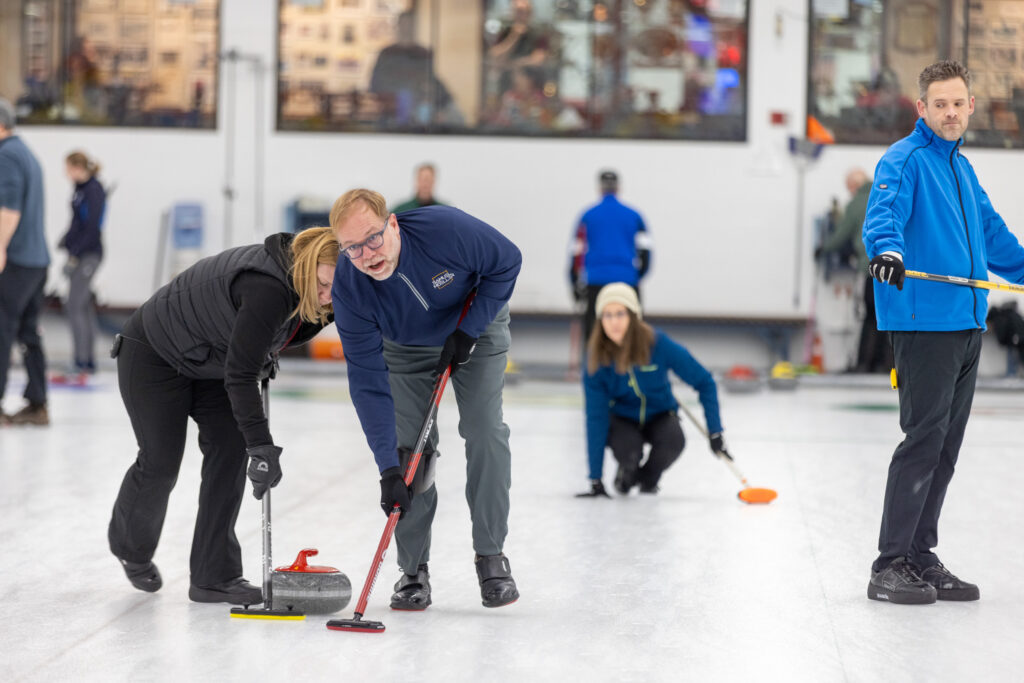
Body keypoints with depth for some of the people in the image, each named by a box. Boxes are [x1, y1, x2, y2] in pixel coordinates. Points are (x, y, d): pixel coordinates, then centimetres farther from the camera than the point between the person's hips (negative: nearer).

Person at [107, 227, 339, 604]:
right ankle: (130, 545, 31)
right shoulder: (268, 288, -38)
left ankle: (215, 577, -2)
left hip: (206, 360, 8)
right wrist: (262, 446, -39)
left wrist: (264, 359, 3)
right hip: (154, 352, -8)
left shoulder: (294, 278, -11)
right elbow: (239, 374, -38)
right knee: (161, 460, -1)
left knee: (230, 447, -5)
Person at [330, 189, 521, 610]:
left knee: (484, 432, -12)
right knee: (410, 446, -8)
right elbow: (368, 383, -29)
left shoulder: (447, 229, -38)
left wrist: (467, 331, -24)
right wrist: (388, 468, -34)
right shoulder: (349, 288, -31)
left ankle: (491, 556, 0)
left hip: (476, 327, -1)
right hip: (405, 347, 1)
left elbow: (507, 263, -18)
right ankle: (413, 570, 3)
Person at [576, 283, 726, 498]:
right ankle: (627, 471, 8)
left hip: (659, 414, 1)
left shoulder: (658, 344, -27)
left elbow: (704, 382, -16)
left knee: (673, 442, -31)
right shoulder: (597, 356, -24)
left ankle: (648, 476, 5)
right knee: (626, 450, -32)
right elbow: (595, 416, -23)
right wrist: (595, 479, -26)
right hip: (623, 419, 0)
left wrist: (715, 431, -22)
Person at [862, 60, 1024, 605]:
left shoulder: (961, 168, 20)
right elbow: (883, 212, -25)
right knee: (924, 439, -10)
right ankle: (890, 566, -6)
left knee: (945, 447, 9)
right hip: (923, 323, -8)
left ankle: (920, 557, 16)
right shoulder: (904, 160, -6)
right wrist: (886, 249, -45)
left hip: (967, 324, 8)